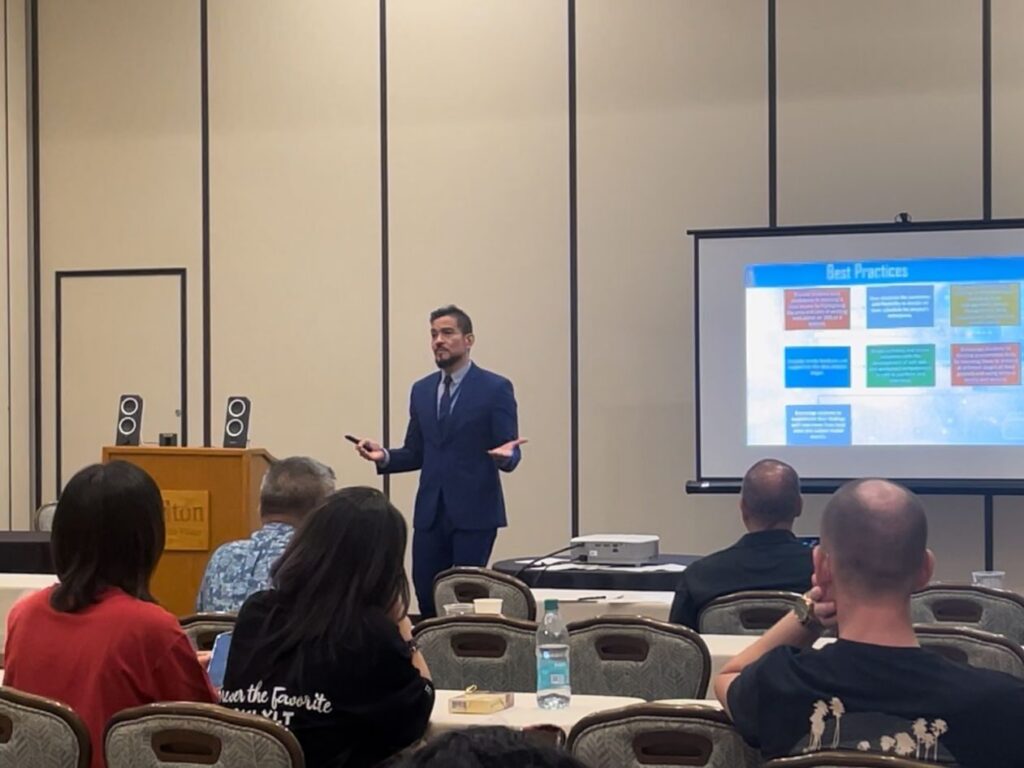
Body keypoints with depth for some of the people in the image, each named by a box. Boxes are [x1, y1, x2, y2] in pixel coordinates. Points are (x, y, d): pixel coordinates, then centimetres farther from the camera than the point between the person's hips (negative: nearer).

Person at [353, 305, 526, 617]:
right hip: (430, 512, 5)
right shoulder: (422, 390, 13)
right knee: (426, 595, 4)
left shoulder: (495, 388, -2)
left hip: (474, 512, -5)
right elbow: (415, 454, 16)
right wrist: (384, 455, -3)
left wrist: (505, 456, -27)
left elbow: (509, 453, -4)